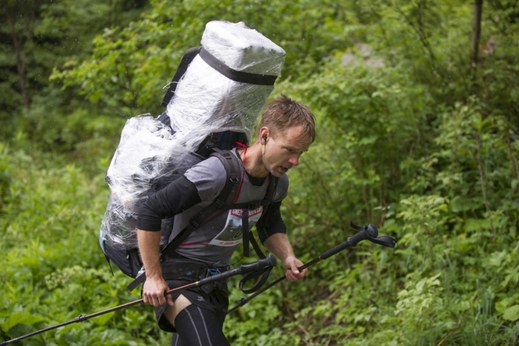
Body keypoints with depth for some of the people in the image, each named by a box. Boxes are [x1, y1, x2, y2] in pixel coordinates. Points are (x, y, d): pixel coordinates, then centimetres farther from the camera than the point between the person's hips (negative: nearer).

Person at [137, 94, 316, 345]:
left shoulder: (277, 183, -3)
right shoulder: (216, 173, -29)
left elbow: (270, 226, 18)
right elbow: (150, 213, -25)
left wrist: (288, 257, -4)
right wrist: (153, 277, -22)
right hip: (179, 276, -8)